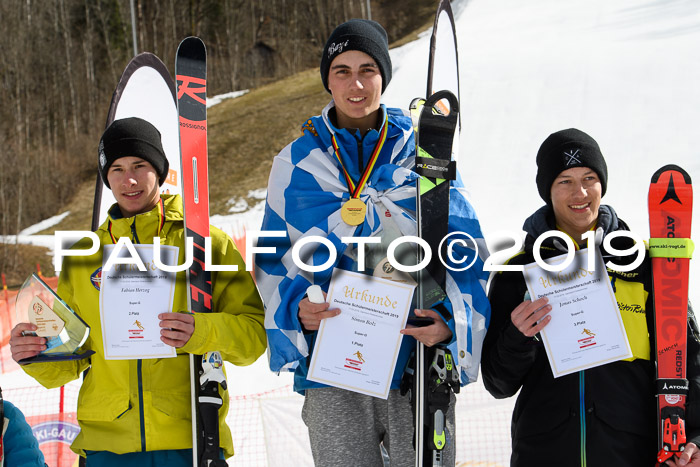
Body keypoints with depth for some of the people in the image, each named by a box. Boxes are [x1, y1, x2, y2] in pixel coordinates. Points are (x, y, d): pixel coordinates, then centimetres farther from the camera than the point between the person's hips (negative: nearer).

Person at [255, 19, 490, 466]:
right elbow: (274, 259, 10)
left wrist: (453, 320, -13)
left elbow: (467, 252, 4)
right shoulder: (298, 163, 6)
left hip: (420, 362, 0)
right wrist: (296, 308, -10)